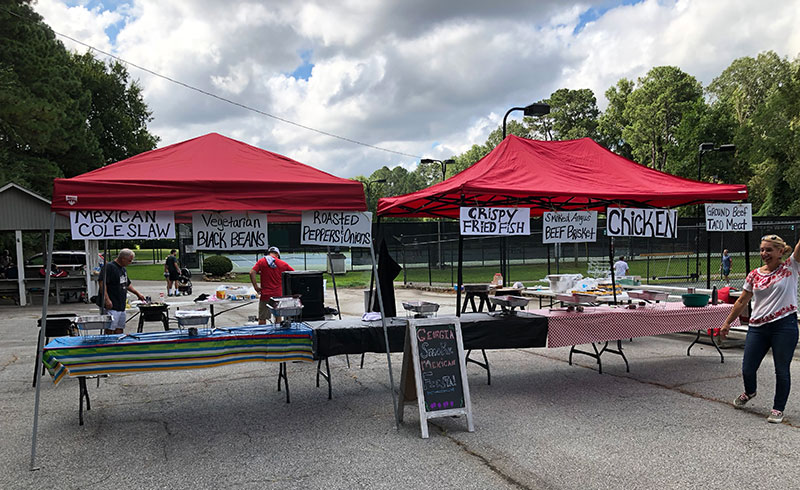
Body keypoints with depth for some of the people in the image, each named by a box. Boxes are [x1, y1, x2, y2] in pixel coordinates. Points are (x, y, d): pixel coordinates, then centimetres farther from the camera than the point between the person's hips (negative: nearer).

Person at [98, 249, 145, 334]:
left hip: (121, 306, 9)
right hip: (112, 306, -9)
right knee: (109, 330, -9)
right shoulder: (109, 267, -12)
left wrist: (137, 293, 27)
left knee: (120, 329, 12)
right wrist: (107, 299, -25)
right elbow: (101, 283, -20)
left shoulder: (123, 269, 18)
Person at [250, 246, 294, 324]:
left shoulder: (261, 261, -1)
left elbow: (252, 272, -12)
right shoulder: (282, 263, 2)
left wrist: (256, 287, -8)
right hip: (278, 294, 1)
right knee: (278, 317, 16)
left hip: (265, 294, -1)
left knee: (262, 318, 6)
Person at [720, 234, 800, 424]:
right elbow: (742, 301, 14)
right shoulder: (754, 275, 8)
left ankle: (778, 409, 22)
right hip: (758, 327, 3)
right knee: (747, 369, 6)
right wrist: (727, 323, 15)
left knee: (782, 371, 4)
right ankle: (749, 392, 38)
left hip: (785, 325, -3)